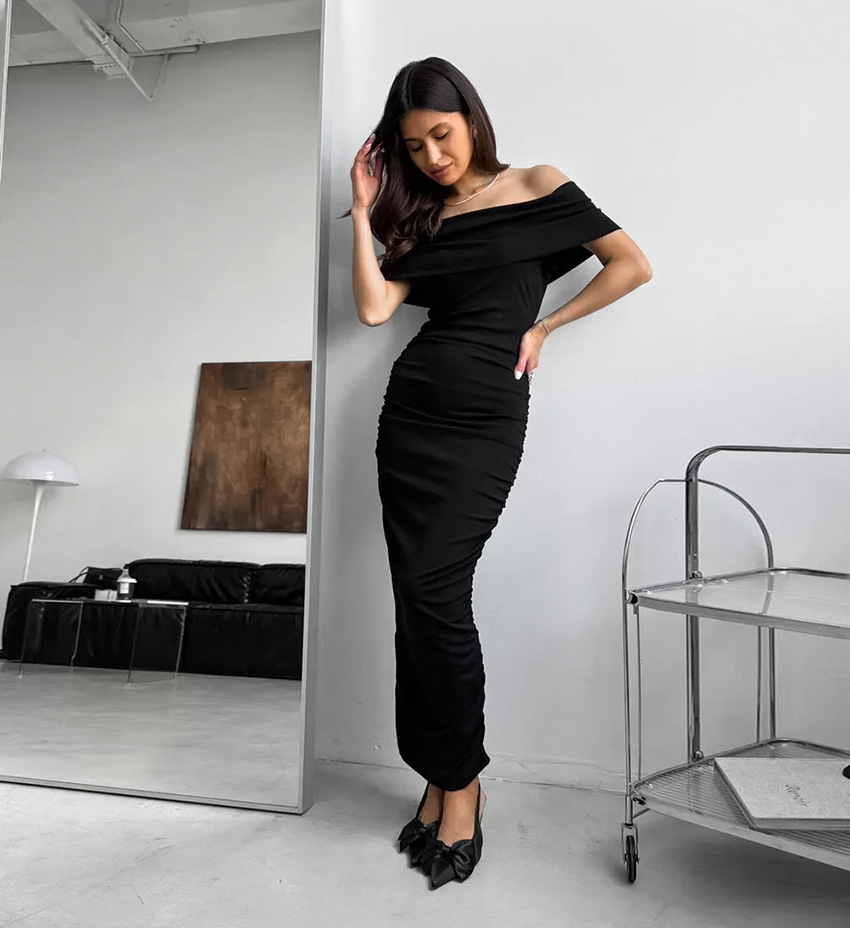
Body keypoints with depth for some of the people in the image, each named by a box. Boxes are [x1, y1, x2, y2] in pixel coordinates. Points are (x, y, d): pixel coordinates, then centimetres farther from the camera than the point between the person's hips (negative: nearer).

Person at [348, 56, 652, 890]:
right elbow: (373, 307, 2)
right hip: (410, 411, 5)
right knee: (418, 600, 1)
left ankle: (459, 781, 6)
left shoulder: (538, 188, 7)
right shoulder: (419, 221, 17)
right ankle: (440, 779, 15)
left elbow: (632, 266, 4)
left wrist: (543, 326, 2)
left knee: (433, 592, -12)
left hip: (486, 420, -4)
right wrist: (363, 208, 4)